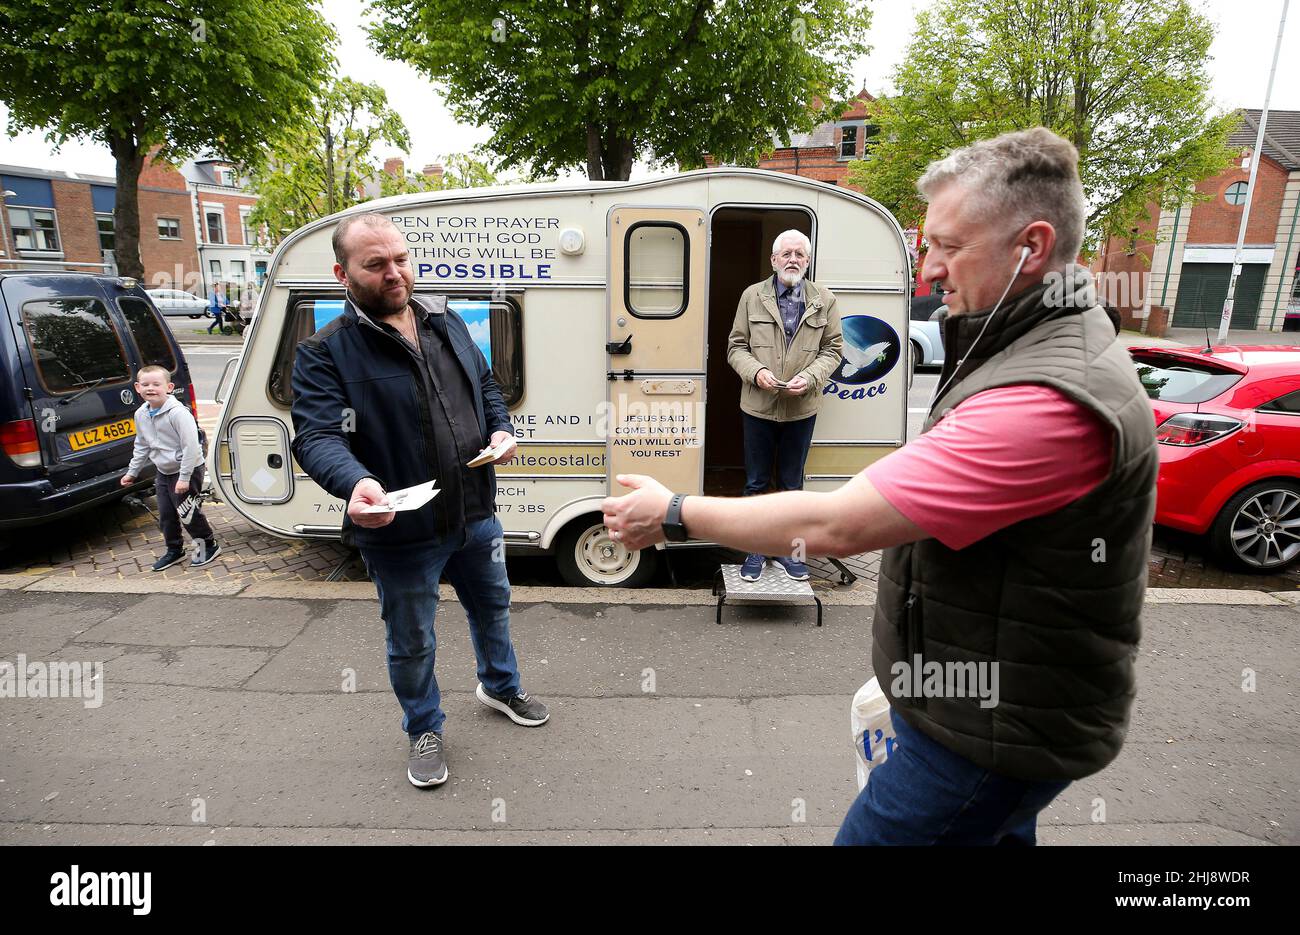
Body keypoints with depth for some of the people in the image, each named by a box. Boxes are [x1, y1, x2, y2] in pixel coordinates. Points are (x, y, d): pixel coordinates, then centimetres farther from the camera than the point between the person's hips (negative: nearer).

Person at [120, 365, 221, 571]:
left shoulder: (178, 412, -22)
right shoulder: (141, 414, 3)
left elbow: (190, 446, -24)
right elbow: (141, 446, 17)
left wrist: (184, 477, -24)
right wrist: (132, 472, 18)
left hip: (187, 470, -8)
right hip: (163, 471, 8)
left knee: (186, 512, -3)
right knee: (166, 514, 13)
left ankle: (208, 545, 16)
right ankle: (174, 550, 30)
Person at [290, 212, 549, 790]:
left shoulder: (446, 323, 5)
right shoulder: (326, 352, -13)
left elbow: (487, 387, 16)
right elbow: (315, 436, -23)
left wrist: (501, 430, -3)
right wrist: (355, 482, -43)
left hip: (475, 515, 6)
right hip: (400, 533, -5)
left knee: (492, 608, 25)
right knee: (412, 644, 13)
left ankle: (500, 687, 54)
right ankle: (424, 731, 41)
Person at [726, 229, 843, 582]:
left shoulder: (824, 300, 5)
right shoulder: (752, 296, 2)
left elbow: (832, 349, 6)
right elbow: (736, 347, 3)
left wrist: (809, 378, -12)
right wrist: (756, 371, -16)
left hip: (802, 408, 1)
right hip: (758, 405, -1)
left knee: (792, 484, 13)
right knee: (756, 483, 8)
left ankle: (787, 550, 27)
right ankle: (755, 550, 21)